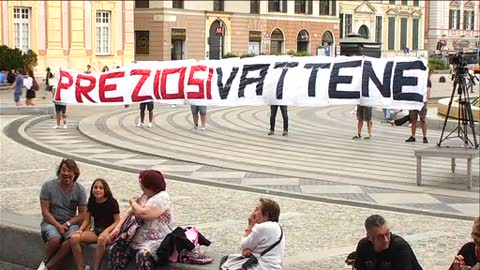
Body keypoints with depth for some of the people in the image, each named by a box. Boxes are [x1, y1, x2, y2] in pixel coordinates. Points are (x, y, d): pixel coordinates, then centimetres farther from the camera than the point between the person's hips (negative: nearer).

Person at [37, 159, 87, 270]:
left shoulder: (80, 190, 1)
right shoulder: (48, 186, -3)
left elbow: (82, 214, 2)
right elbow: (45, 211, -5)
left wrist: (68, 223, -14)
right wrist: (58, 226, -17)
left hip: (70, 223, 1)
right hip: (51, 222, -1)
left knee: (72, 239, -33)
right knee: (55, 239, -35)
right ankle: (46, 261, -4)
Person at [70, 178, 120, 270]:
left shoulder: (112, 202, -6)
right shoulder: (91, 202, 8)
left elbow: (117, 221, -5)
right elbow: (87, 220, 12)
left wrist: (106, 231, -20)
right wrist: (81, 229, -9)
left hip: (109, 232, -5)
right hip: (96, 231, 5)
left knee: (101, 239, -42)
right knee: (74, 237, -21)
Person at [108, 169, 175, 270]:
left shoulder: (162, 198, -15)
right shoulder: (144, 197, 14)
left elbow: (143, 214, -25)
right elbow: (130, 212, 16)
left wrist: (133, 203, -5)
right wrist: (118, 227, 1)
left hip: (158, 241, -9)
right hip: (139, 238, 9)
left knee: (142, 255, -35)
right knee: (115, 249, -3)